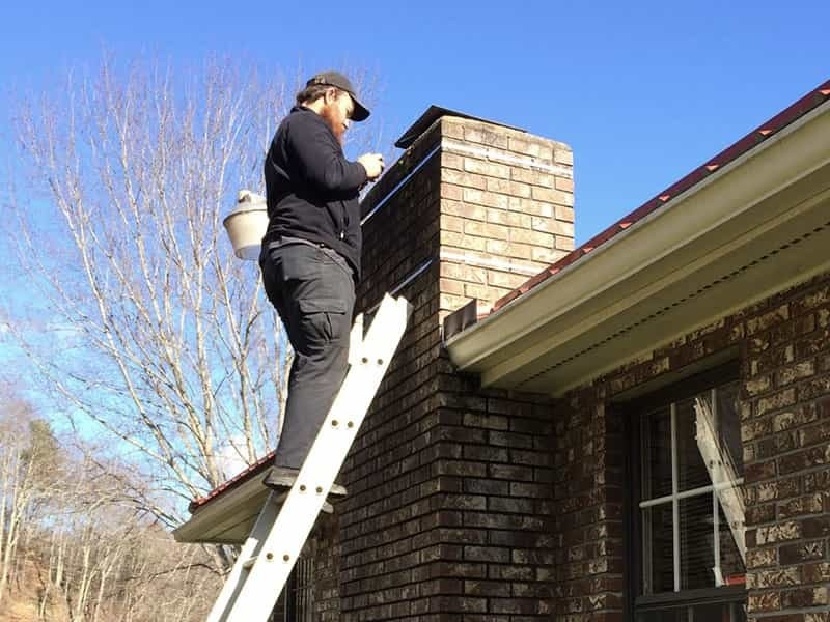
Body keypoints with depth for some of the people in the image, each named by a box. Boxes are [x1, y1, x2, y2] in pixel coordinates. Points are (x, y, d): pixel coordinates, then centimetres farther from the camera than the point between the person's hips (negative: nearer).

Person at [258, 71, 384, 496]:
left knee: (315, 363, 3)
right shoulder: (305, 124, 5)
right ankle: (293, 464, -29)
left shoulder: (296, 131, 35)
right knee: (325, 362, -19)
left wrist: (358, 179, 23)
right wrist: (362, 170, 4)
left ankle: (294, 466, -6)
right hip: (315, 256, -10)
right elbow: (328, 176, -14)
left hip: (291, 258, 10)